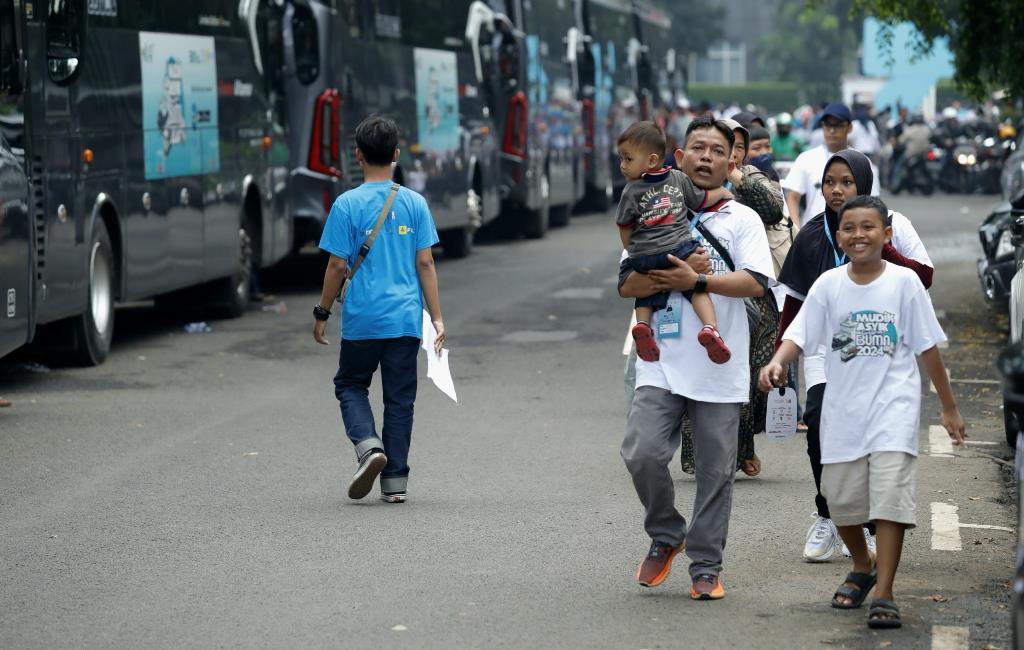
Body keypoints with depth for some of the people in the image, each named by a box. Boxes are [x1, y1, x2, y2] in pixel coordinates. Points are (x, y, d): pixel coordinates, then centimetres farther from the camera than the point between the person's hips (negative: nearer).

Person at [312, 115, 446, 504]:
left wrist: (322, 314, 5)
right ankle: (395, 481, 9)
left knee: (350, 385, 15)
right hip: (406, 319, 2)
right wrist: (437, 317, 4)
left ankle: (368, 443, -11)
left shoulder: (347, 205, -7)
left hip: (362, 320, -2)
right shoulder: (414, 203, 1)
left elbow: (337, 266, -6)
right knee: (400, 398, 9)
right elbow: (425, 263, 0)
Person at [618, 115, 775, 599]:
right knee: (642, 452, -13)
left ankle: (705, 567, 14)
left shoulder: (743, 220, 7)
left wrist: (697, 282, -17)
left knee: (716, 470, 1)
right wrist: (666, 278, -13)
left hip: (720, 367, -1)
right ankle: (665, 536, 13)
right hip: (663, 362, 1)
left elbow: (756, 282, -7)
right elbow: (627, 284, 6)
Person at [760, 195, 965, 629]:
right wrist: (777, 362, -29)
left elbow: (928, 347, 1)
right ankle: (863, 566, 38)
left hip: (894, 408, -3)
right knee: (841, 498, 10)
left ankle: (883, 596, -10)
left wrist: (949, 407, 4)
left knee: (890, 496, -13)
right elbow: (799, 334, -7)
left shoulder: (904, 282, -4)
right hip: (843, 410, 3)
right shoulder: (829, 284, 0)